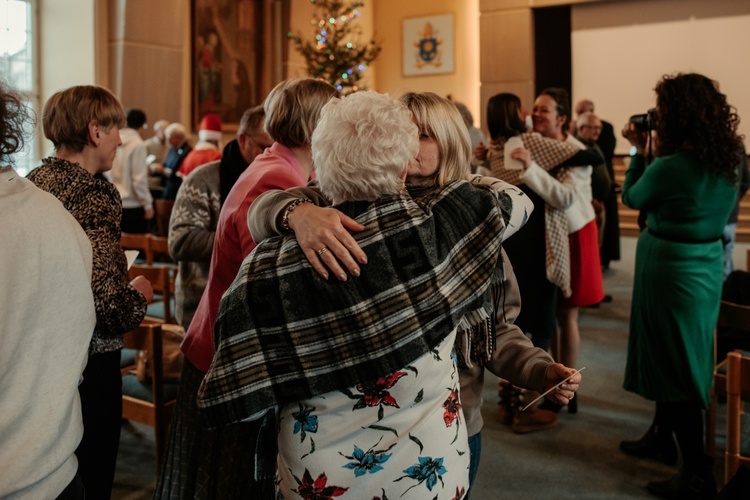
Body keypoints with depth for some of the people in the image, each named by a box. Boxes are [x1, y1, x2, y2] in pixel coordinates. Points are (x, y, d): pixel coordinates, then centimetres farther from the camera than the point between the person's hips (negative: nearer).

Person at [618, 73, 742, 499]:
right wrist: (658, 153, 10)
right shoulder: (728, 163, 1)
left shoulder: (669, 167, -21)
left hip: (670, 270, -8)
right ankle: (662, 437, 38)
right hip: (708, 267, 8)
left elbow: (632, 198, -4)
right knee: (676, 360, 21)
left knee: (674, 367, 1)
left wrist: (640, 152, 6)